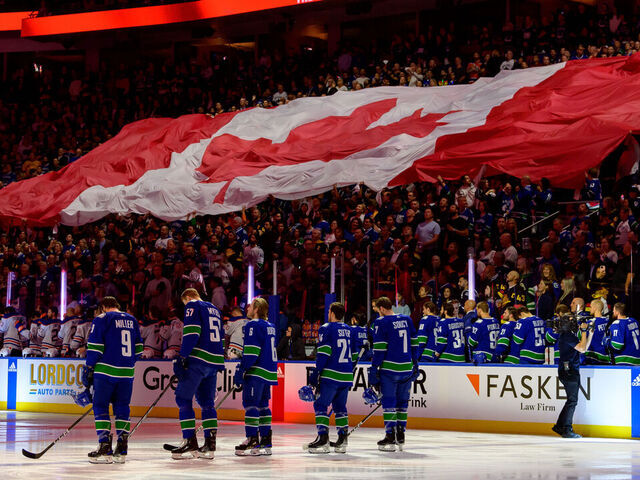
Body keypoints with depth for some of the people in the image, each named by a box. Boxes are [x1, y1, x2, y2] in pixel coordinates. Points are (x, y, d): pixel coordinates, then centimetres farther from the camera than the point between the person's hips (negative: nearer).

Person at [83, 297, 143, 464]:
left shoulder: (102, 319, -2)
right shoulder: (132, 320, 15)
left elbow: (95, 346, -7)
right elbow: (138, 348, 19)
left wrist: (89, 368, -1)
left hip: (106, 370, -5)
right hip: (127, 373, 5)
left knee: (100, 406, 1)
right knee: (122, 407, 10)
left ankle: (105, 448, -8)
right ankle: (121, 450, 6)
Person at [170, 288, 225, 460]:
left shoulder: (192, 306, 0)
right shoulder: (214, 309, 24)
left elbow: (192, 332, -14)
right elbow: (221, 338, 26)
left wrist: (182, 357, -17)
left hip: (198, 361, -8)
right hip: (214, 362, 8)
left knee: (183, 398, -5)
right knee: (207, 402, 12)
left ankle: (190, 442, -12)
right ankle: (210, 444, 8)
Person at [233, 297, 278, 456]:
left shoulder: (253, 325, -9)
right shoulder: (270, 327, 19)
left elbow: (251, 352, -17)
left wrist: (241, 371, -16)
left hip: (256, 371, -9)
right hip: (269, 371, 9)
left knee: (250, 403, -7)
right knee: (262, 405, 11)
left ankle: (252, 441, -12)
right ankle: (265, 443, 11)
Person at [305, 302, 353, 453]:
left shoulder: (326, 329, -5)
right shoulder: (349, 330, 15)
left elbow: (323, 354, -12)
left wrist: (315, 374, -9)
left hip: (331, 375, -7)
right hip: (346, 376, 7)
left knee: (321, 405, -2)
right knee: (340, 406, 14)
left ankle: (323, 438, -12)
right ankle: (342, 440, 10)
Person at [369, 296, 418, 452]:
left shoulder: (381, 322, -8)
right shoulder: (407, 320, 10)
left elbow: (379, 349, -11)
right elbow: (414, 343, 14)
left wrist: (374, 369, -7)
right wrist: (415, 364, 22)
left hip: (389, 368, -5)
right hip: (407, 368, 6)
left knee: (388, 401, 0)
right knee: (402, 401, 13)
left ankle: (390, 437, -5)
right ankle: (401, 437, 15)